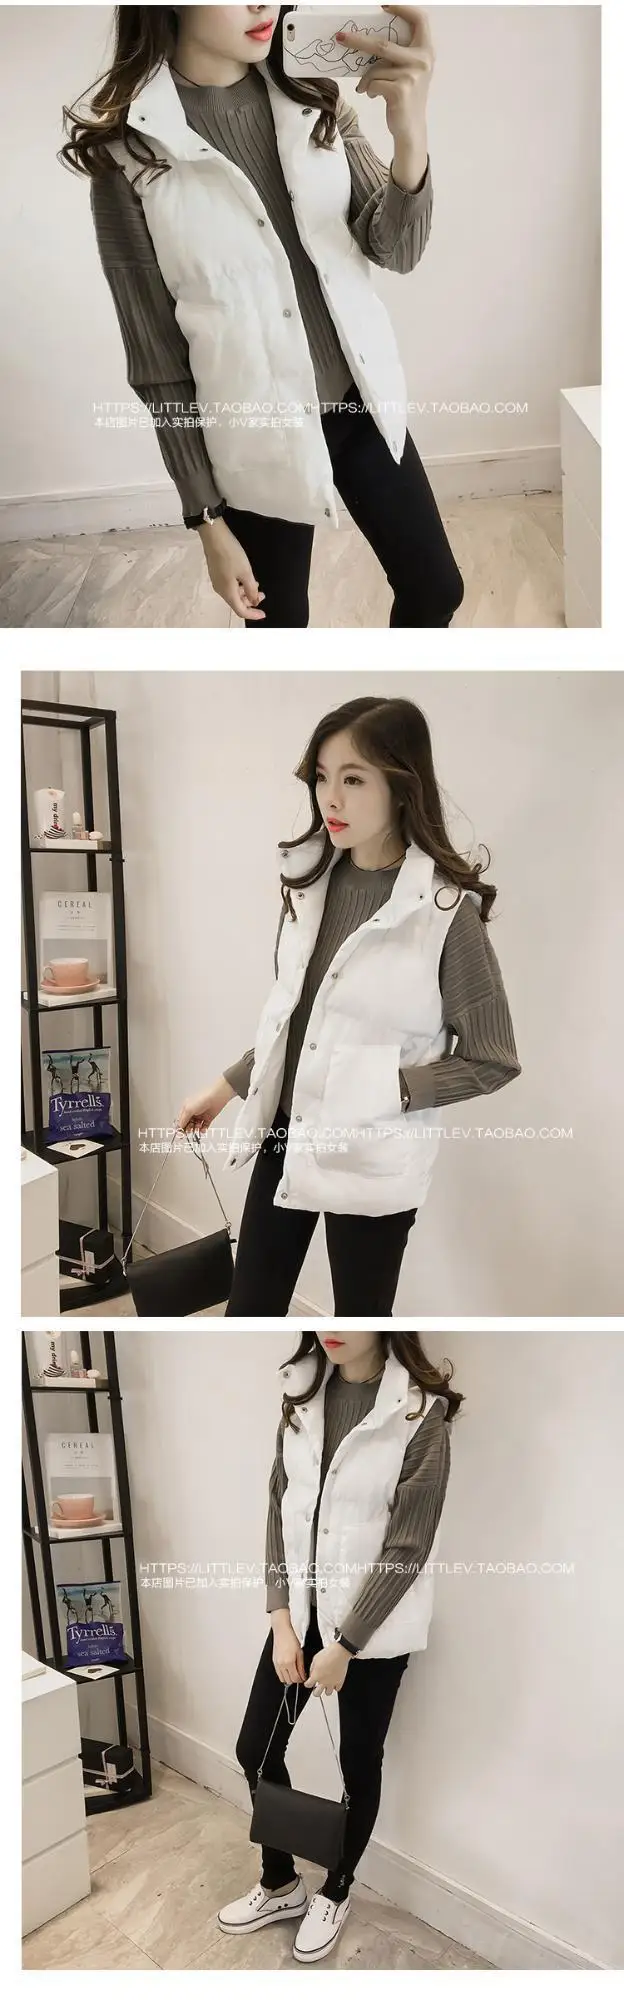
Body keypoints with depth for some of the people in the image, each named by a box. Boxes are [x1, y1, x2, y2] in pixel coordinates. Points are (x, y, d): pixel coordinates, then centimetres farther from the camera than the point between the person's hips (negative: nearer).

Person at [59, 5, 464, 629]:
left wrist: (411, 138, -26)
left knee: (436, 590, 13)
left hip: (365, 402, 5)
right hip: (260, 440, -4)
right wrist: (207, 516, -9)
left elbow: (395, 252, -5)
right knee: (280, 620, 12)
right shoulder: (128, 149, -13)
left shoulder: (312, 99, 1)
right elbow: (155, 357, -10)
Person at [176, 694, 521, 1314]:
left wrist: (389, 1089, -21)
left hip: (372, 1162, -6)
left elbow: (493, 1060, -12)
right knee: (249, 1308, 17)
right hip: (286, 1135, 6)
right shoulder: (310, 880, 0)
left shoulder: (446, 910, -19)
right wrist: (227, 1086, 13)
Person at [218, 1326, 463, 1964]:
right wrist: (282, 1619, -5)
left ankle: (335, 1894, 40)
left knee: (358, 1765, 14)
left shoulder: (419, 1410, -20)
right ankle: (280, 1885, 38)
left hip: (374, 1624, -5)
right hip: (302, 1610, 5)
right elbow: (280, 1508, 1)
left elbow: (407, 1549, -17)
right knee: (256, 1750, 13)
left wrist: (344, 1646, -13)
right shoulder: (303, 1392, -3)